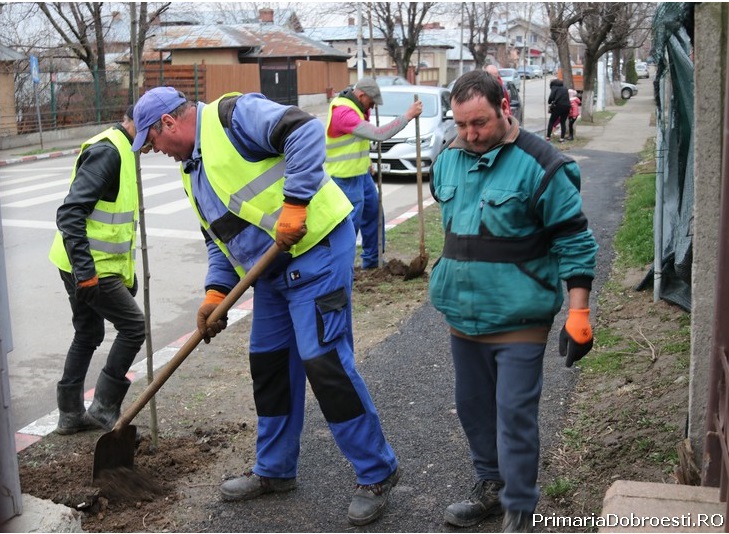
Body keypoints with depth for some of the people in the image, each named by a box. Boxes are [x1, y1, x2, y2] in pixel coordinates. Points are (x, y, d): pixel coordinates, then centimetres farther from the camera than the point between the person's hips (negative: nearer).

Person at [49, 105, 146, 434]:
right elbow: (70, 213, -25)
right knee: (133, 326, -3)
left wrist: (127, 271, 22)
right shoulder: (106, 151, -18)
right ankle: (104, 408, 5)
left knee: (88, 335, 17)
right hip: (88, 267, -10)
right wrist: (85, 271, -27)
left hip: (89, 266, 10)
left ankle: (71, 414, 27)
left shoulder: (123, 151, 14)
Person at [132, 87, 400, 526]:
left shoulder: (231, 116, -10)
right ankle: (275, 470, 31)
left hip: (315, 247, -10)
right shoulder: (193, 169, 19)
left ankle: (377, 473, 5)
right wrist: (216, 292, 5)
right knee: (269, 365, 14)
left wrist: (294, 205, -27)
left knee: (324, 362, -10)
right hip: (273, 269, 10)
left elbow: (306, 132, -23)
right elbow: (220, 239, 20)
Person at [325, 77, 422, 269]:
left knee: (373, 214, 17)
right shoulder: (343, 112, -25)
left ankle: (372, 260, 29)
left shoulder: (356, 107, 8)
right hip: (346, 178, -10)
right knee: (351, 221, -8)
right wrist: (408, 115, -27)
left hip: (361, 173, 10)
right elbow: (379, 134, -30)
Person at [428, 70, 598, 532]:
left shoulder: (539, 165, -14)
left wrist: (578, 312, -15)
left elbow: (574, 241, -12)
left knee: (515, 414, -4)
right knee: (473, 407, 16)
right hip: (463, 315, 7)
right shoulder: (450, 159, 5)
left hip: (518, 318, -6)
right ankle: (491, 487, 34)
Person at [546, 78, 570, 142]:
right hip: (567, 106, 5)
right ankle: (562, 138, 8)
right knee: (563, 122, 13)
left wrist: (549, 102, 11)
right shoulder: (565, 88, 20)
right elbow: (567, 98, 17)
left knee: (551, 121, 6)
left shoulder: (554, 88, 3)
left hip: (558, 106, -5)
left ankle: (548, 137, 3)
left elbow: (551, 97, -8)